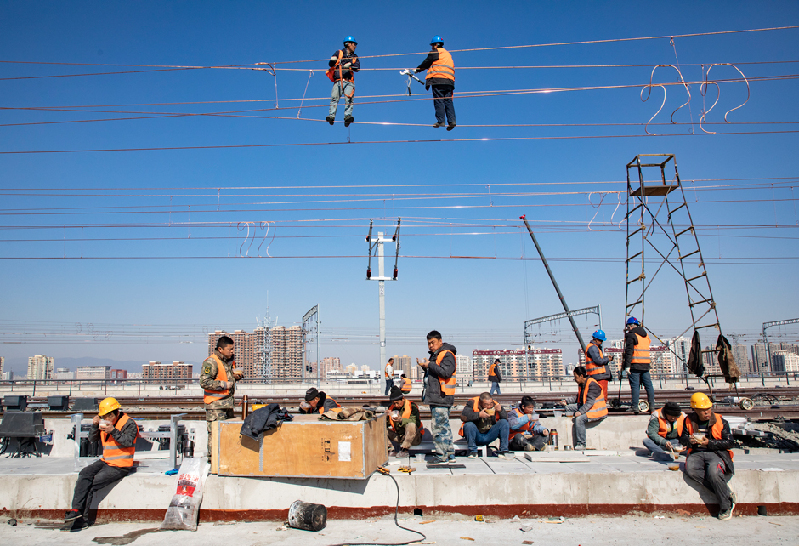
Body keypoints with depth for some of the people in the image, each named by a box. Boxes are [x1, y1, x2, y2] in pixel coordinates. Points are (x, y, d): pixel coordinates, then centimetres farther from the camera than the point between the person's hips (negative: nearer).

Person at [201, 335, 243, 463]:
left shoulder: (229, 360, 12)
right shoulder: (211, 362, -16)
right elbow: (204, 382, -23)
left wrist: (236, 375, 6)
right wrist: (225, 385, -20)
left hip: (227, 401, 9)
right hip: (215, 403, -9)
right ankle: (213, 456, 5)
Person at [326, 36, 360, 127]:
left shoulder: (355, 57, 24)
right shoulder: (339, 52, 16)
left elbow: (357, 67, 5)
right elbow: (330, 63, 6)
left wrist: (349, 66, -15)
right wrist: (333, 60, -18)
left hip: (349, 82, 2)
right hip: (338, 81, -2)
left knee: (349, 98, -19)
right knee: (334, 98, -19)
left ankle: (347, 117, -31)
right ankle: (331, 116, -26)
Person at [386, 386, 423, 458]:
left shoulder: (411, 406, -12)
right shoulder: (391, 408, 4)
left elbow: (417, 423, -22)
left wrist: (401, 420, -33)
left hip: (413, 437, -5)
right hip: (398, 436, 5)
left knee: (411, 425, -36)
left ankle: (404, 450, -22)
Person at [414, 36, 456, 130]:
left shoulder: (435, 52, 5)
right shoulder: (447, 54, 28)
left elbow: (427, 62, 6)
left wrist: (418, 69, 20)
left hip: (438, 80, -7)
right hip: (449, 81, 7)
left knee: (438, 101, -7)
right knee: (448, 101, 3)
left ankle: (441, 121, -13)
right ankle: (452, 120, -10)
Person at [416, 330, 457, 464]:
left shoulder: (447, 355, -9)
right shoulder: (435, 355, 20)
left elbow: (446, 372, -23)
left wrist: (429, 364, -17)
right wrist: (424, 366, 7)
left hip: (442, 397, -10)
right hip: (434, 397, 10)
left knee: (438, 427, -10)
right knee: (444, 426, 14)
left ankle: (443, 457, -5)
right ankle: (450, 455, 21)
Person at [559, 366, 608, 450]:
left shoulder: (592, 384, -16)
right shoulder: (582, 384, 13)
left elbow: (590, 402, -25)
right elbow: (579, 401, 16)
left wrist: (580, 412, -33)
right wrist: (567, 402, 7)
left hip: (597, 411, -10)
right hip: (587, 409, 10)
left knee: (579, 419, -29)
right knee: (568, 408, 1)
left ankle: (581, 444, -22)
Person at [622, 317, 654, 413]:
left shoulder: (631, 335, -7)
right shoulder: (646, 335, 16)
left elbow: (629, 351, -14)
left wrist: (627, 366, -15)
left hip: (635, 365, -6)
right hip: (646, 364, 6)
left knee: (635, 386, -5)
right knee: (648, 385, 9)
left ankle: (635, 407, -5)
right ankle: (652, 406, 10)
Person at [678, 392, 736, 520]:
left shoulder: (721, 421, 0)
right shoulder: (689, 421, 8)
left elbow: (729, 443, -2)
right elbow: (682, 438, 16)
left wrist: (709, 443, -14)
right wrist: (689, 440, -9)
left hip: (716, 453, -3)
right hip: (696, 453, 3)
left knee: (713, 471, -36)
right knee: (690, 469, -31)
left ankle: (726, 506, -13)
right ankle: (726, 492, -20)